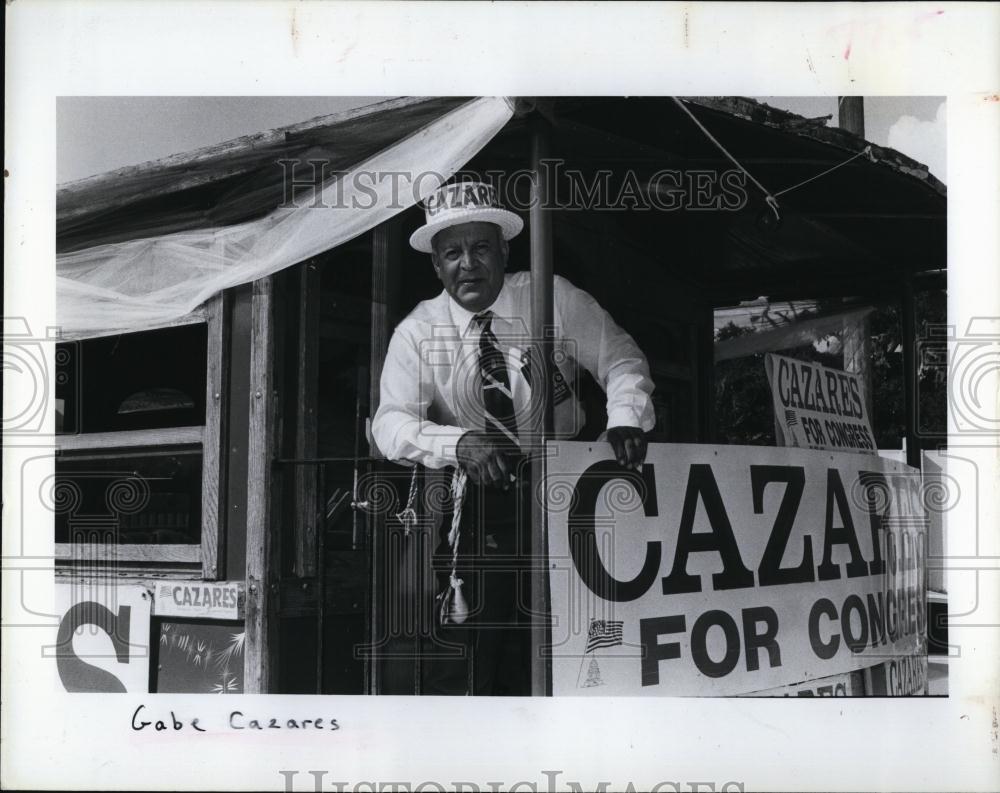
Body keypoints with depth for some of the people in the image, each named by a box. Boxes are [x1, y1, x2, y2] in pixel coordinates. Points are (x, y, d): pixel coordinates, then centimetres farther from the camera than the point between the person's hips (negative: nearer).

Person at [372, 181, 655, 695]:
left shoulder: (553, 300, -4)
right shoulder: (418, 332, -3)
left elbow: (620, 358, -2)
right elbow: (391, 423, -11)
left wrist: (625, 418, -23)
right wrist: (459, 443, -30)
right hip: (471, 502, 0)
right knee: (461, 647, -7)